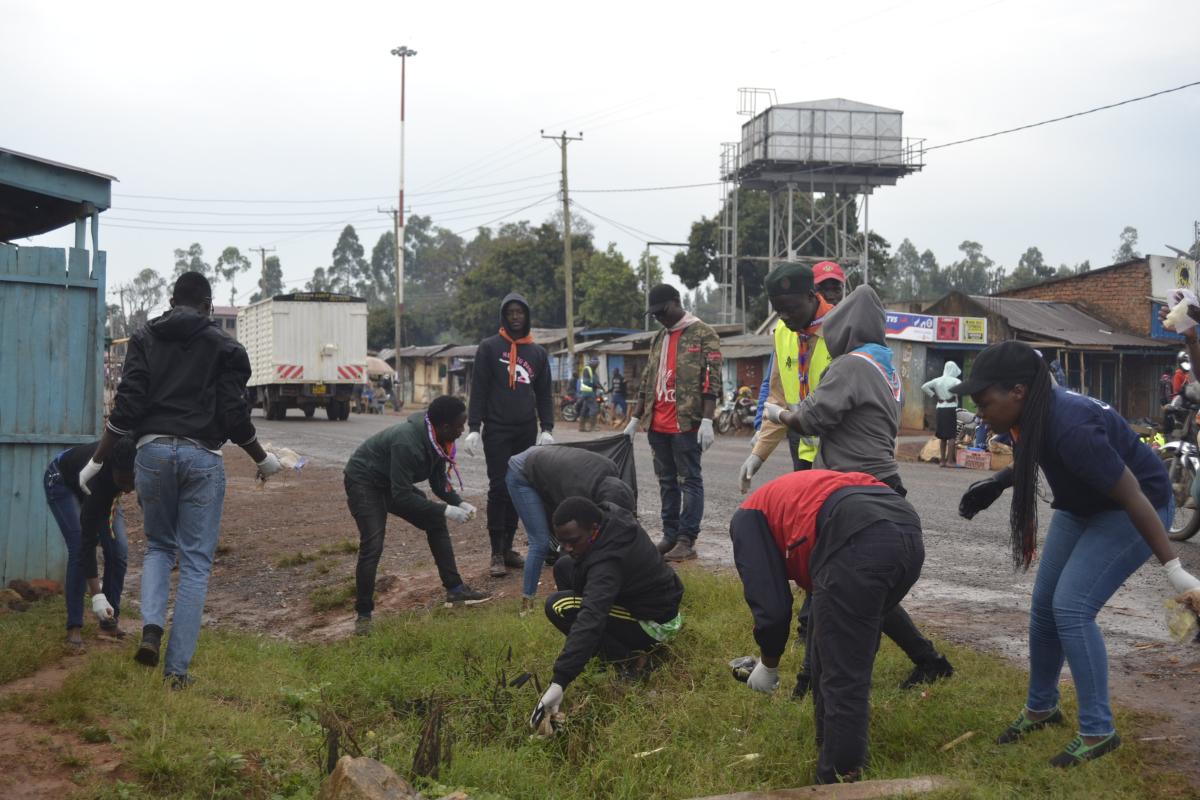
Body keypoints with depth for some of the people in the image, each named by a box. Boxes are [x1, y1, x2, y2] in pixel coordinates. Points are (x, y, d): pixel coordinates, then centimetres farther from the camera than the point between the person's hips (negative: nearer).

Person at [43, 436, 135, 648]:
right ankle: (74, 626, -13)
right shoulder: (99, 478, -43)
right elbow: (88, 541, -39)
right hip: (62, 481, -5)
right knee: (78, 548, -21)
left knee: (119, 549, -9)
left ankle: (111, 618, 3)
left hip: (106, 488, 5)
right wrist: (97, 596, -40)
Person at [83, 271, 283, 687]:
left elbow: (127, 406, 0)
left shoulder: (144, 338, 8)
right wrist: (263, 459, 15)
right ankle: (177, 666, 3)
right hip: (202, 457, -2)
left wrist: (96, 460, 5)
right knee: (196, 560, 5)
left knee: (159, 545, 22)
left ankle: (151, 627, -2)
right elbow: (235, 416, 0)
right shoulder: (223, 345, 3)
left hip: (153, 450, 2)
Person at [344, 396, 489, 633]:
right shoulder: (407, 442, -37)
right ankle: (363, 614, -6)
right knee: (372, 546, -20)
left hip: (393, 483, 9)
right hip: (364, 482, -9)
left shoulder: (436, 439, -9)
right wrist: (446, 510, -33)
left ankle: (455, 590, 12)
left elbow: (439, 480, 4)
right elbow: (402, 496, -35)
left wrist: (459, 503, -13)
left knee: (436, 523, 5)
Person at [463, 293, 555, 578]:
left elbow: (544, 393, 13)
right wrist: (473, 428, -10)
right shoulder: (489, 347, 2)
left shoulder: (538, 352, 12)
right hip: (497, 429, -4)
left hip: (526, 432, 4)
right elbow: (478, 389, -3)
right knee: (499, 489, -7)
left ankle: (508, 548, 13)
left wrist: (547, 428, 2)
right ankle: (497, 554, -4)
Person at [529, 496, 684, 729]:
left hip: (655, 625, -10)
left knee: (558, 606, -21)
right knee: (563, 567, 9)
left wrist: (559, 681, -52)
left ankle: (628, 658, -11)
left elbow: (590, 622, -46)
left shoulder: (608, 561, -36)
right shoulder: (611, 516, -11)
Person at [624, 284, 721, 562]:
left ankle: (687, 540, -1)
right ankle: (670, 535, 17)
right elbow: (647, 382, 21)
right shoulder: (659, 339, 18)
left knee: (690, 480, -2)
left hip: (686, 423, -7)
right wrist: (635, 419, 17)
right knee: (667, 482, 11)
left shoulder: (703, 335, -4)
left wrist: (707, 420, -18)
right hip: (658, 425, 7)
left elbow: (711, 380, -10)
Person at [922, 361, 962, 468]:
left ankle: (942, 460, 12)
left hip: (940, 408, 5)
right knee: (952, 436, -1)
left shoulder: (938, 380, 7)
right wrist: (953, 397, -11)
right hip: (951, 409, -5)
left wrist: (934, 396, 4)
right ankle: (950, 460, -4)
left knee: (942, 436, 10)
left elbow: (924, 387, 3)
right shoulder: (954, 381, -6)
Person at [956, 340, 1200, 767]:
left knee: (1071, 608, -17)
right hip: (1083, 507, 9)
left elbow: (1133, 495, -32)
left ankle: (1098, 732, -4)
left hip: (1130, 512, -9)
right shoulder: (1035, 411, -11)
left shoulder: (1071, 428, -36)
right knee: (1044, 605, 9)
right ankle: (1040, 708, 29)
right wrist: (996, 483, 2)